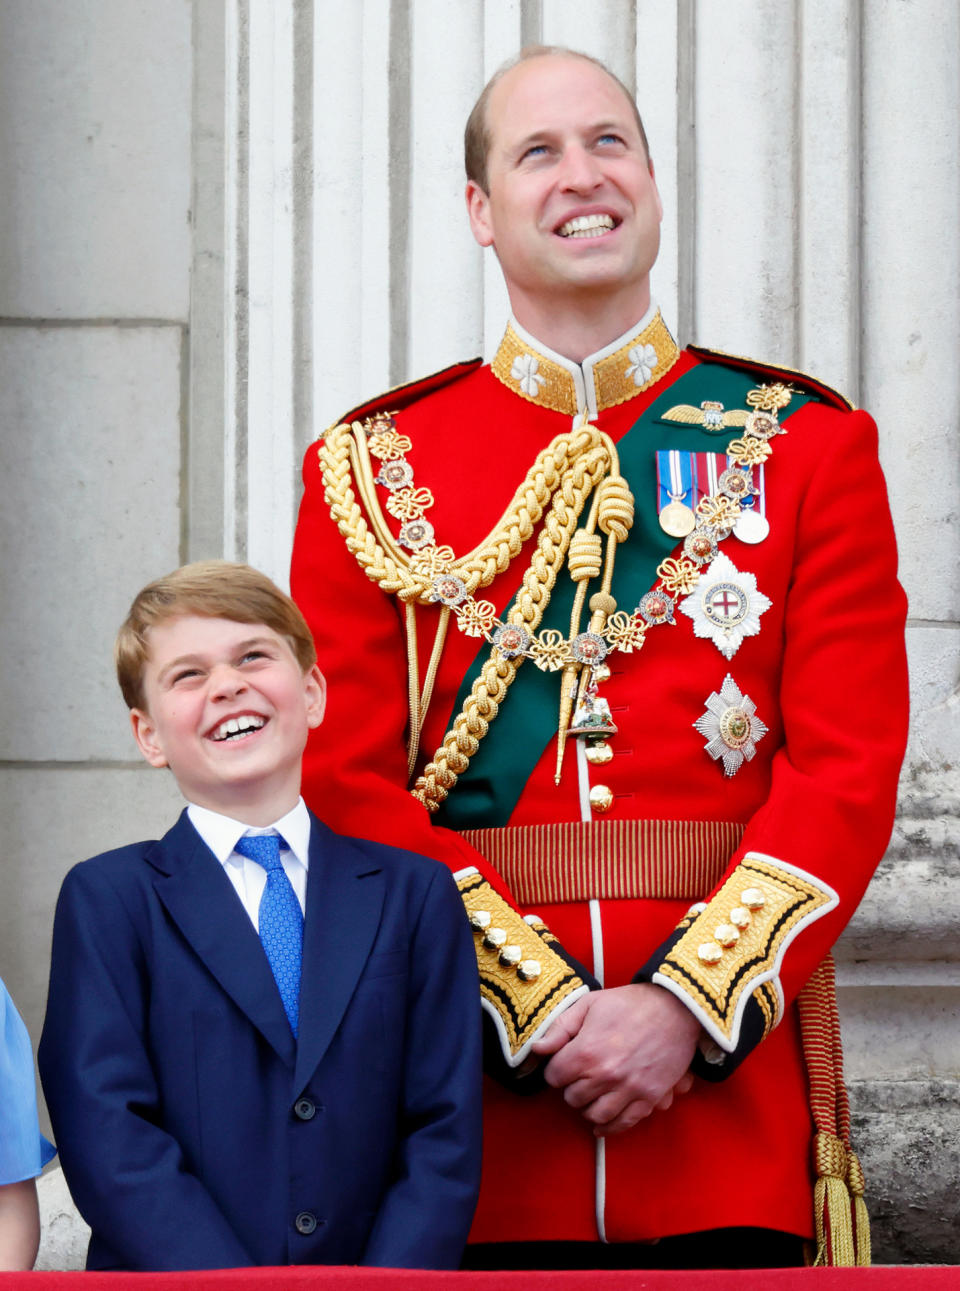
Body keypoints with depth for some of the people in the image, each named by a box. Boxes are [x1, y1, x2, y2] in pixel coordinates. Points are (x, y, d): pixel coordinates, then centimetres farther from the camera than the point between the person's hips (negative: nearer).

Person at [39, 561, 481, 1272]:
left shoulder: (416, 893, 12)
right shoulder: (106, 899, 6)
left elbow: (444, 1133, 6)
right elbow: (106, 1135, -4)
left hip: (382, 1271, 1)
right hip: (167, 1278, -1)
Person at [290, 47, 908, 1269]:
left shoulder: (807, 445, 6)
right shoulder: (371, 469, 6)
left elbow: (850, 767, -1)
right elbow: (347, 782, -1)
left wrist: (685, 1005, -13)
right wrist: (540, 1007, -12)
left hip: (730, 1052, 0)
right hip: (474, 1090, 0)